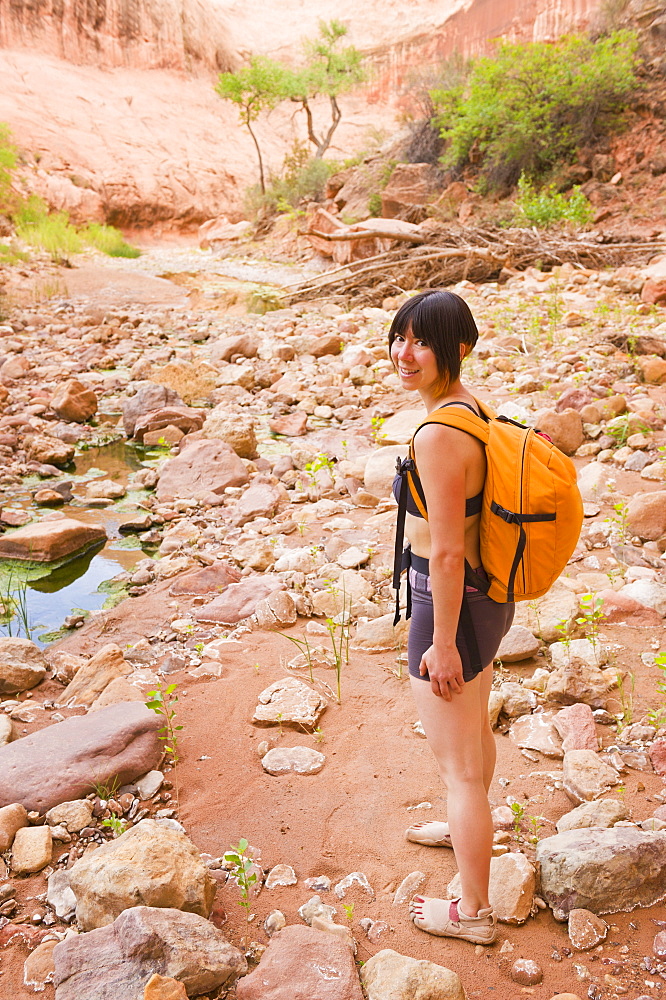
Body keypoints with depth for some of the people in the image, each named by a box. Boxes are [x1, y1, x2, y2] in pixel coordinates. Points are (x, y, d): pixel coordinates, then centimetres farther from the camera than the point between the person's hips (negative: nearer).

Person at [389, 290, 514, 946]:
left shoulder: (438, 436, -28)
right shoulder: (477, 407, 1)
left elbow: (446, 552, -26)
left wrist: (442, 643, -16)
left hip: (451, 606, -10)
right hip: (490, 595, 10)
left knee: (456, 765, 9)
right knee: (475, 727, 31)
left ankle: (472, 912, 31)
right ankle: (467, 829, 59)